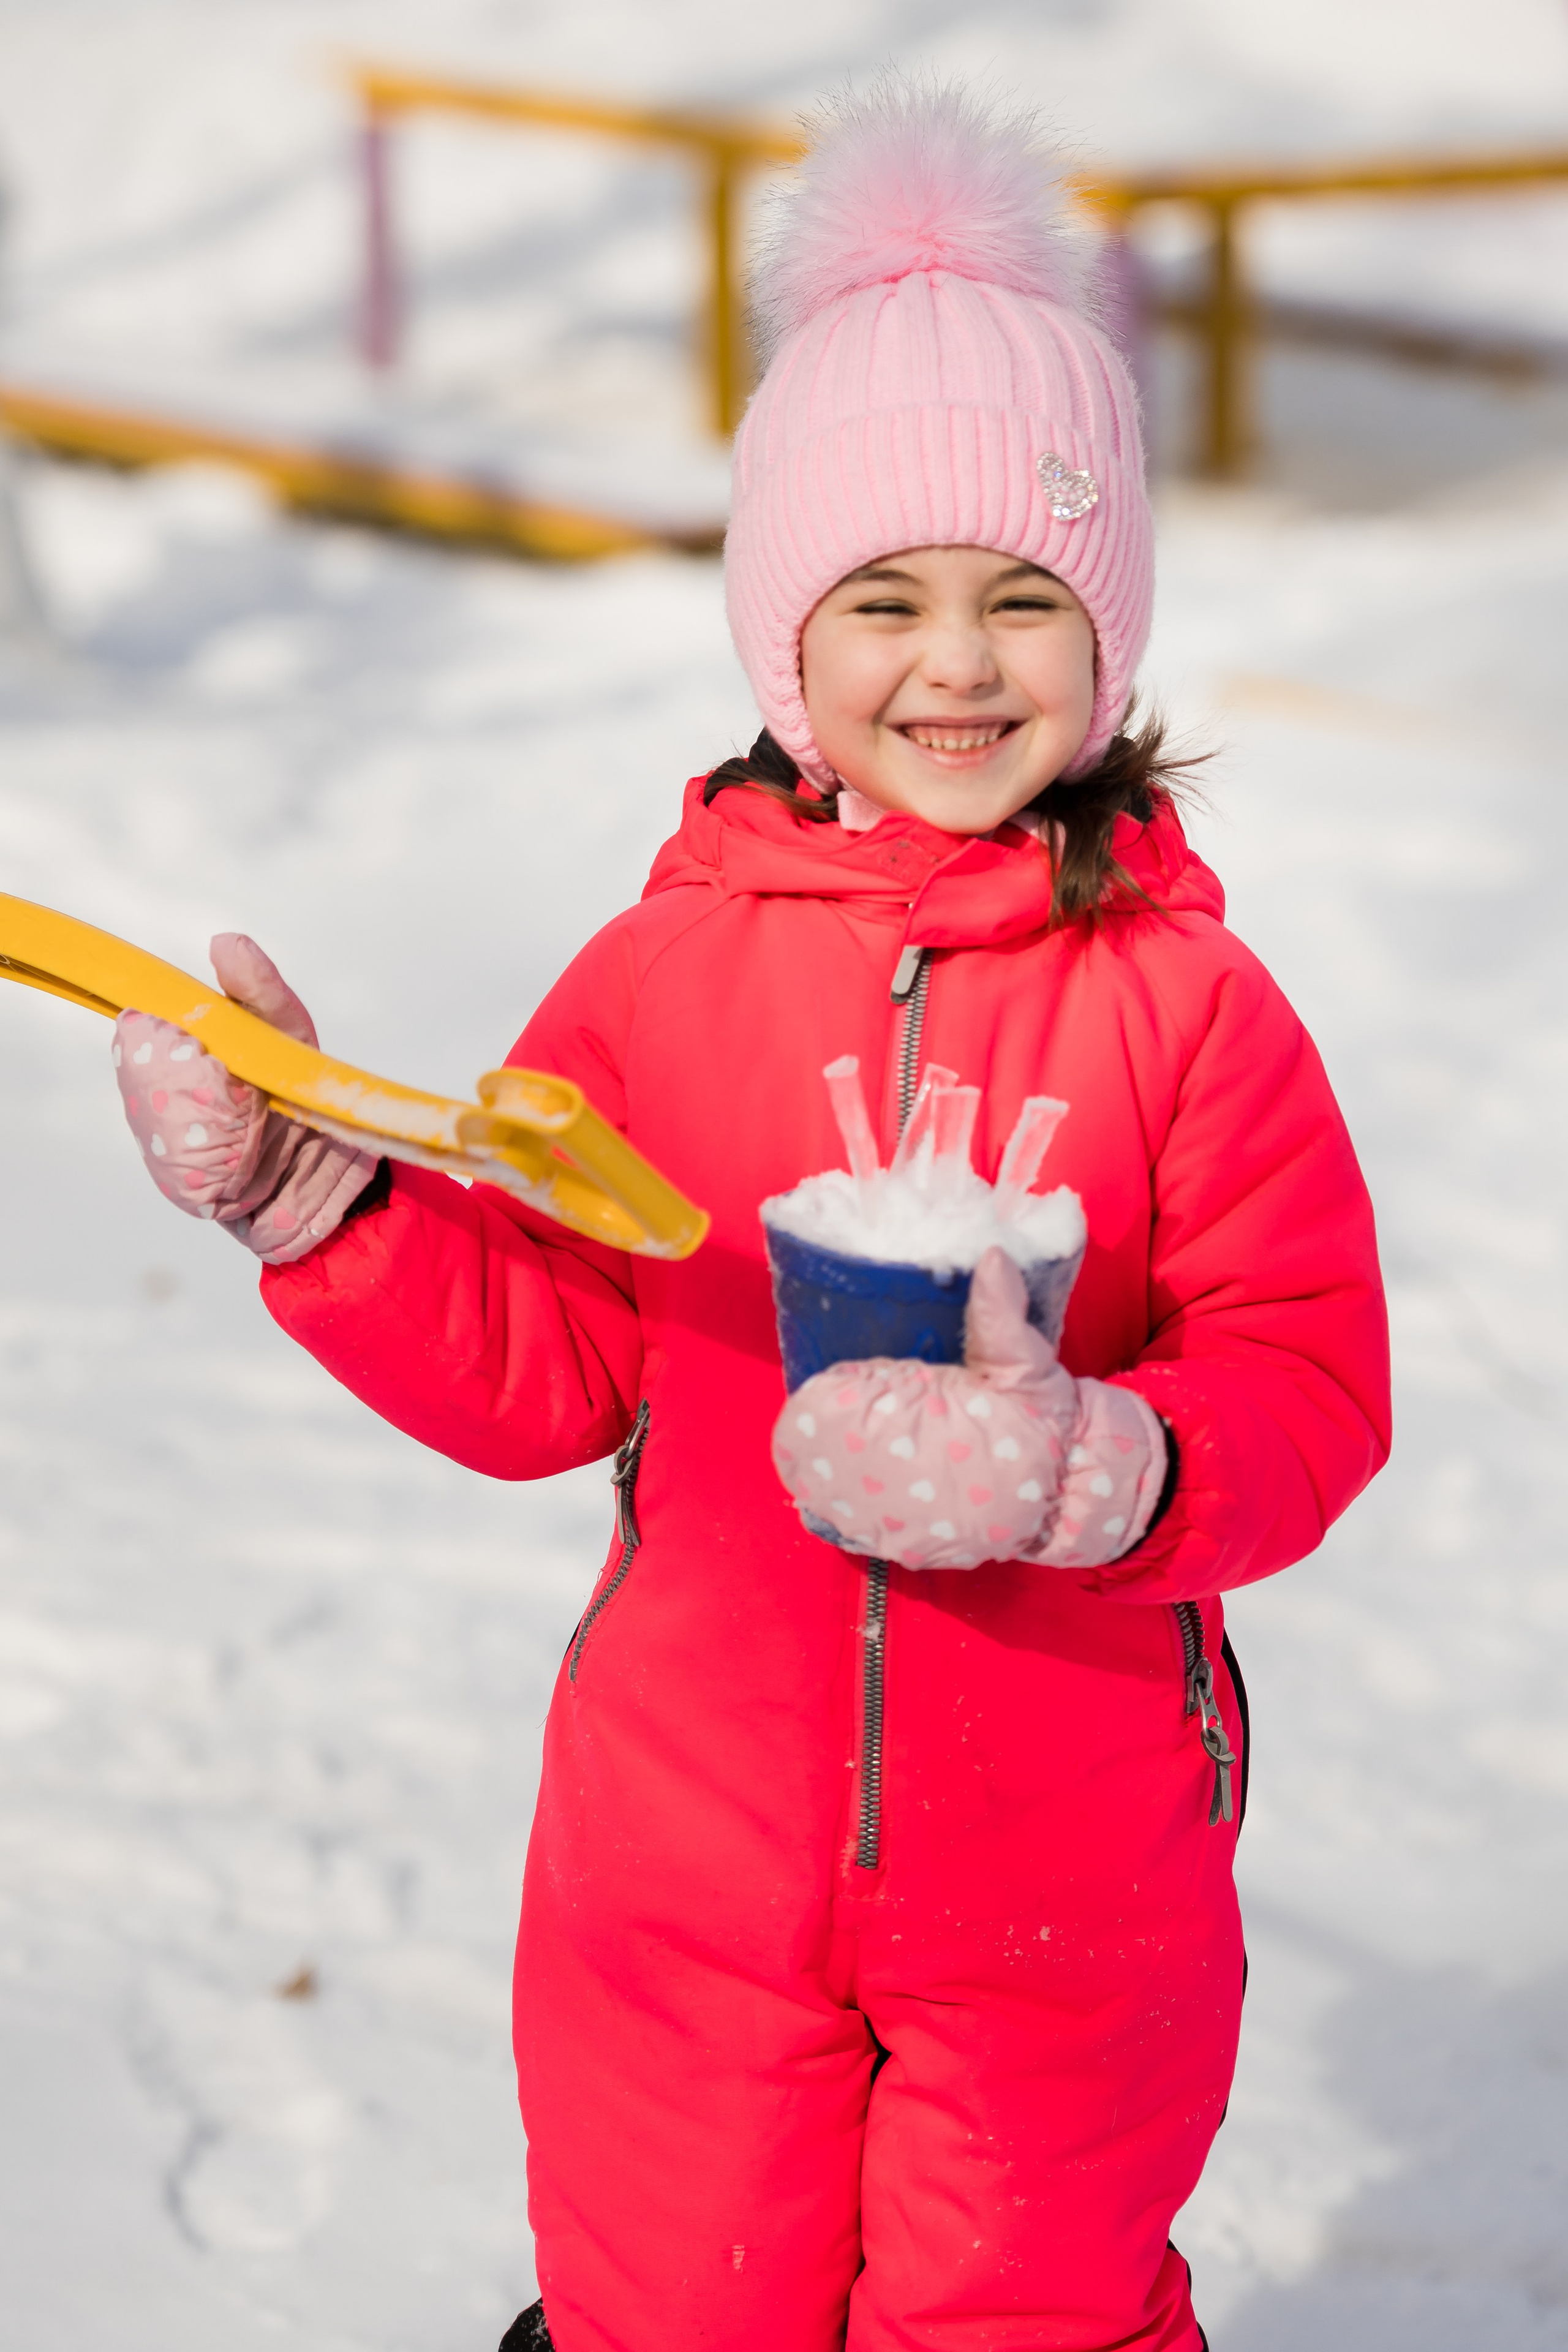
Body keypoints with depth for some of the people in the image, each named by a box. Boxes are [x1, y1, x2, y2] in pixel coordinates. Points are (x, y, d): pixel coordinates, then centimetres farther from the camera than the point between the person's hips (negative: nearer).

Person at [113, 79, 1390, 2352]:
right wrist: (300, 1185, -12)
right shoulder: (663, 973, -1)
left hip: (1064, 1885, -1)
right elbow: (532, 1364, 1)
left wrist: (1092, 1465, -29)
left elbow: (1312, 1390, -10)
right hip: (695, 1859, 2)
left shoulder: (1185, 997, -6)